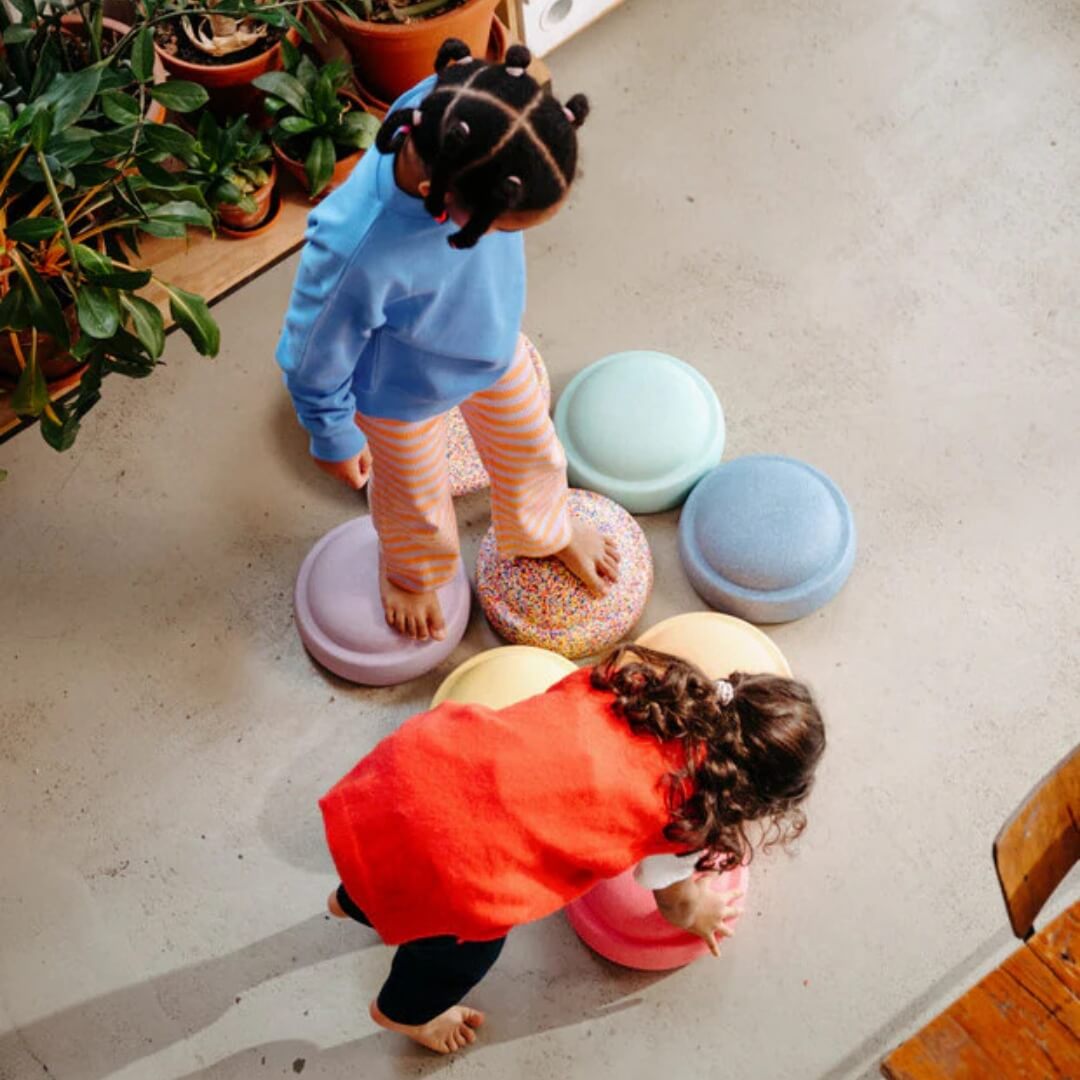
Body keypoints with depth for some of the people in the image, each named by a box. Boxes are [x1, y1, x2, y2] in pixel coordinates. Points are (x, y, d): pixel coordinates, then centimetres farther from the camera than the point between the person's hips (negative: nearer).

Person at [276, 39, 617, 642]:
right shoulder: (356, 252, -49)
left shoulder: (457, 108, -34)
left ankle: (544, 532, 67)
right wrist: (334, 440, -7)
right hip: (405, 395, -4)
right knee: (418, 503, 28)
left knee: (531, 452, 31)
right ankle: (409, 573, 66)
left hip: (496, 340, 5)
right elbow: (314, 358, -26)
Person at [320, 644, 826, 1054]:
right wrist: (699, 916, 39)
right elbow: (675, 898, 16)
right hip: (437, 860, -5)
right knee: (466, 947, 31)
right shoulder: (690, 811, -7)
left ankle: (356, 901, 73)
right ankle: (406, 1012, 63)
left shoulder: (638, 679, 4)